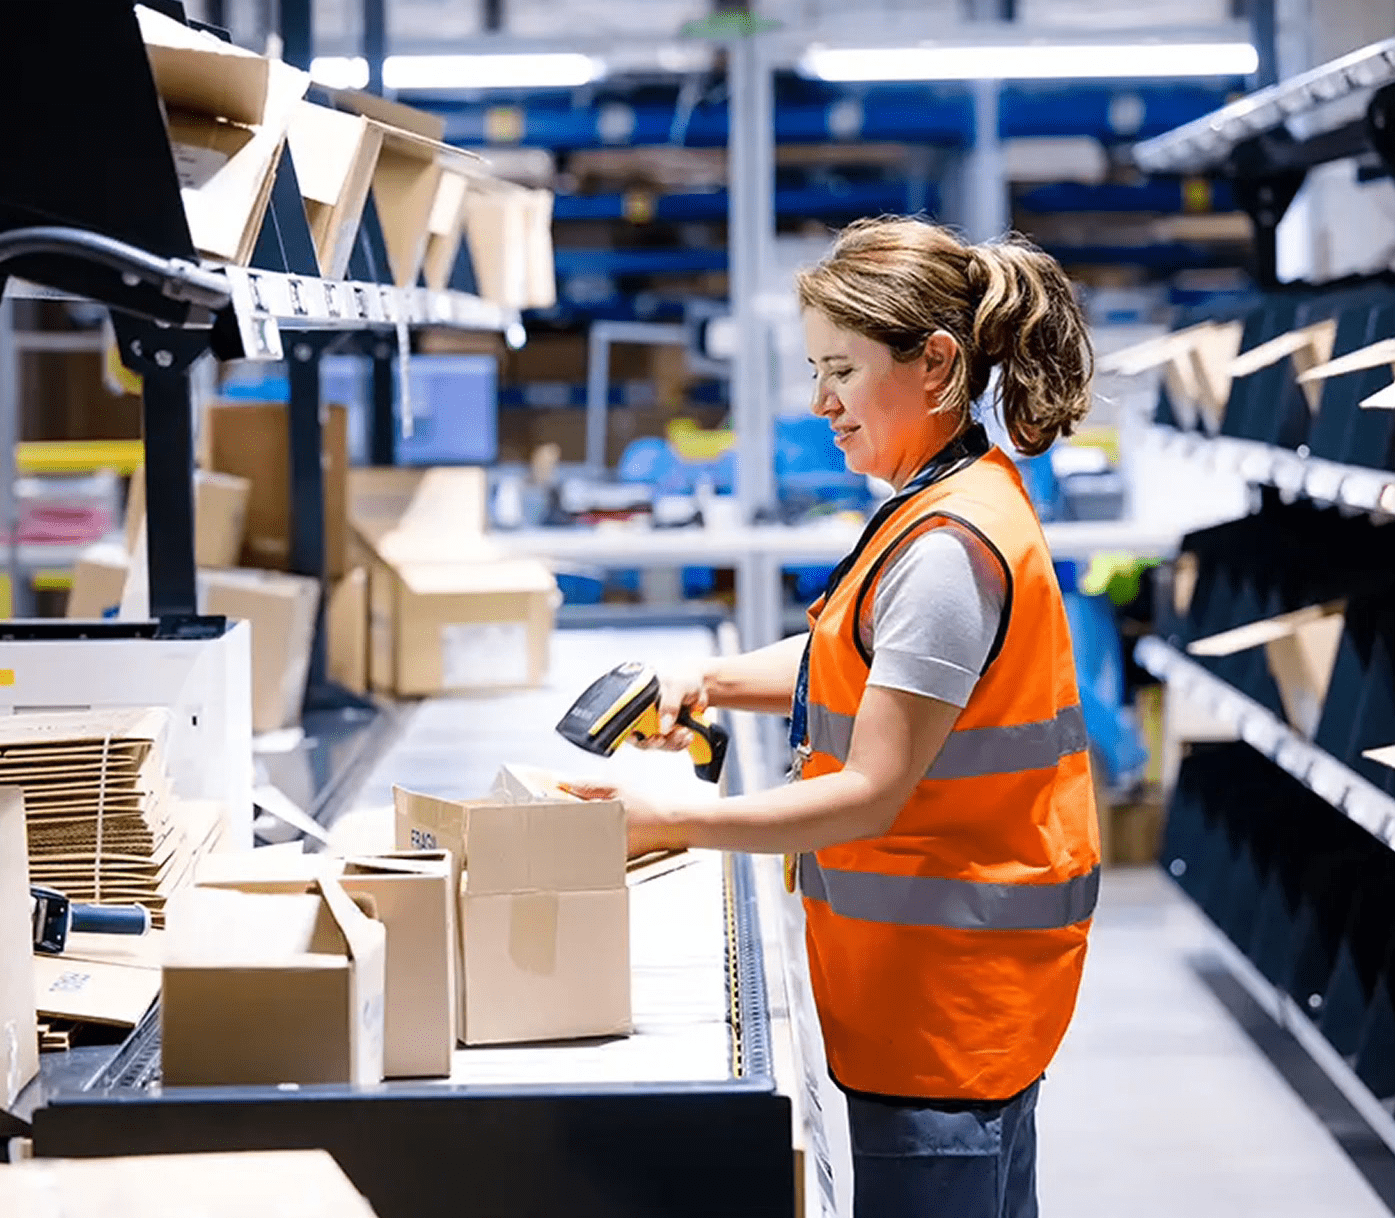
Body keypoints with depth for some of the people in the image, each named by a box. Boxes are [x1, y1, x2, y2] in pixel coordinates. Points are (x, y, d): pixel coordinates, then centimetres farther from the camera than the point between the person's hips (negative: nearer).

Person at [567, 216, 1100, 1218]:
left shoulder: (949, 548, -21)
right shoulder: (957, 505, 11)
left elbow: (869, 796, -22)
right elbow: (852, 663, 24)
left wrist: (666, 822, -19)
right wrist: (715, 681, 7)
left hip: (950, 981, -10)